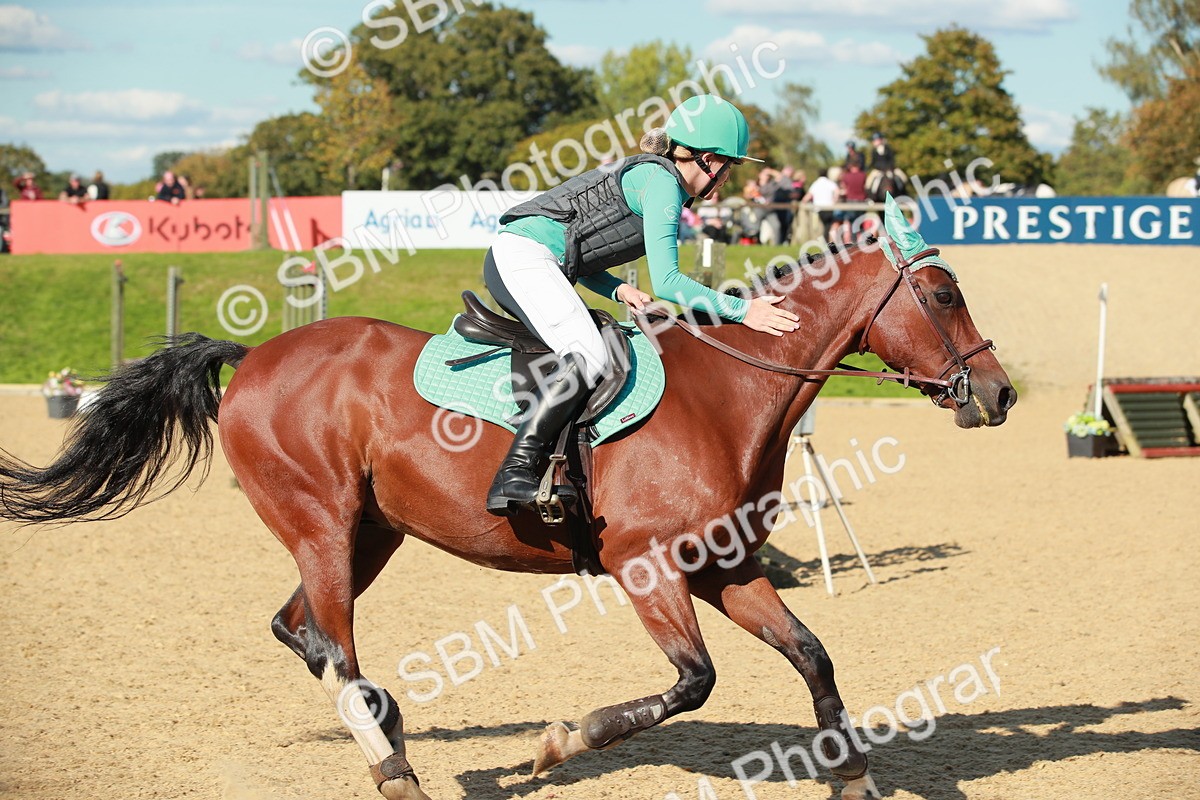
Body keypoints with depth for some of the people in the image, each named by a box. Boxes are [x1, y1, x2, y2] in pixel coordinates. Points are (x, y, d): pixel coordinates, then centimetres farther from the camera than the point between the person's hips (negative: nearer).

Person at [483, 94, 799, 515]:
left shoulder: (650, 176, 23)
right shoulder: (661, 180, -8)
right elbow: (665, 282, -16)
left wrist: (618, 289, 8)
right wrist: (742, 310, -15)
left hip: (520, 259, 11)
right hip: (523, 255, -11)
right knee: (588, 357, -27)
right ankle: (515, 472, -33)